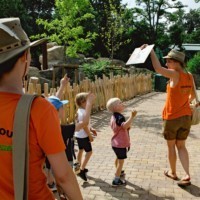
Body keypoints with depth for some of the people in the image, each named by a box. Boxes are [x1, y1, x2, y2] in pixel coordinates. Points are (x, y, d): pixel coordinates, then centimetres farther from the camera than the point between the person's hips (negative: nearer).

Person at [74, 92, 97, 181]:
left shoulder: (79, 111, 7)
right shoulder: (83, 112, -24)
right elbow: (84, 126, -24)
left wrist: (91, 129, 8)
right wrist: (90, 136, -17)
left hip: (79, 135, 10)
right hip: (83, 135, -10)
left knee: (81, 150, 22)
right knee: (89, 152, -5)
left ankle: (80, 167, 38)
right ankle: (81, 170, -6)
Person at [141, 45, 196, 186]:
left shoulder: (175, 74, -19)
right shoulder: (189, 76, 1)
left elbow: (158, 69, -34)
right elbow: (193, 96, 12)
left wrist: (151, 50, -28)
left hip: (172, 117, -6)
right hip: (186, 117, 6)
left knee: (171, 146, 14)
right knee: (181, 146, 15)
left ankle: (173, 173, 30)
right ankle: (187, 175, 5)